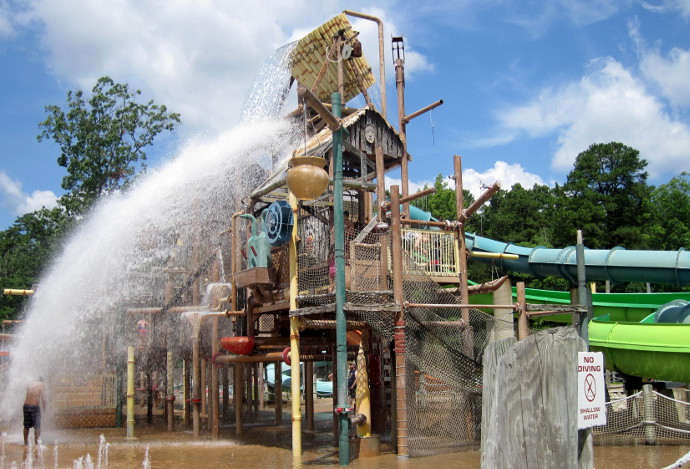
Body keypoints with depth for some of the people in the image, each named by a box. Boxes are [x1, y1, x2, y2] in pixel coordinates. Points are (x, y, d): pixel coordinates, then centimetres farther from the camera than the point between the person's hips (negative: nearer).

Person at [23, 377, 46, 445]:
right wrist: (44, 408, 8)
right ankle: (36, 442, 2)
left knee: (26, 426, 16)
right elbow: (43, 398, -2)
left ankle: (25, 442, 24)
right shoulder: (42, 385, 2)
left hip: (26, 405, 4)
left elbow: (28, 395, 13)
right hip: (35, 406, -4)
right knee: (37, 426, 5)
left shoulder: (30, 383, 14)